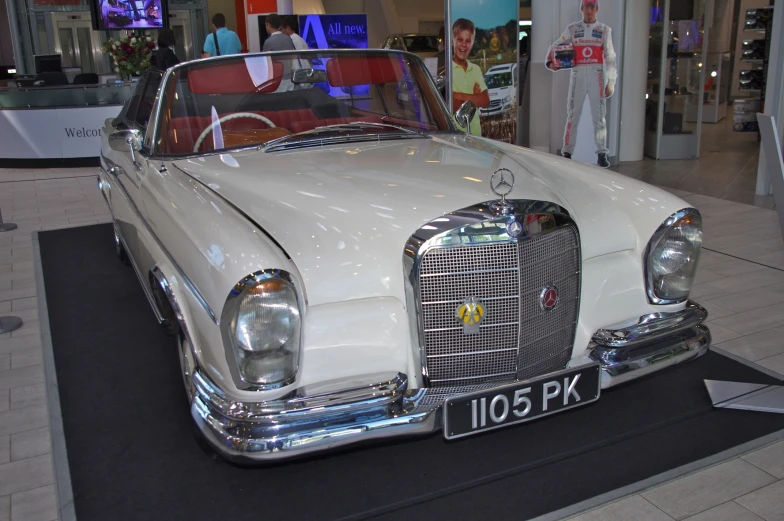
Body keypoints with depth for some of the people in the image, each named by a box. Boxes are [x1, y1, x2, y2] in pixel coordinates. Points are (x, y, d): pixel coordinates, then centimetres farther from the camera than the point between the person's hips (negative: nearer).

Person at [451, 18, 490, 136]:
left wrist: (460, 95, -8)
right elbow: (453, 105, -13)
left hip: (475, 131, 5)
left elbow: (486, 100, 3)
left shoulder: (476, 69, 14)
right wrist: (474, 98, -1)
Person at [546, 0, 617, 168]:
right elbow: (555, 47, 14)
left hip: (597, 75, 0)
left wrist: (611, 82, 1)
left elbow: (610, 58, 7)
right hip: (577, 75, 0)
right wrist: (550, 62, -6)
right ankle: (567, 153, 6)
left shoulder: (604, 30, 8)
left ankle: (602, 154, 3)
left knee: (599, 115, -1)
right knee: (572, 115, 1)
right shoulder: (572, 29, 9)